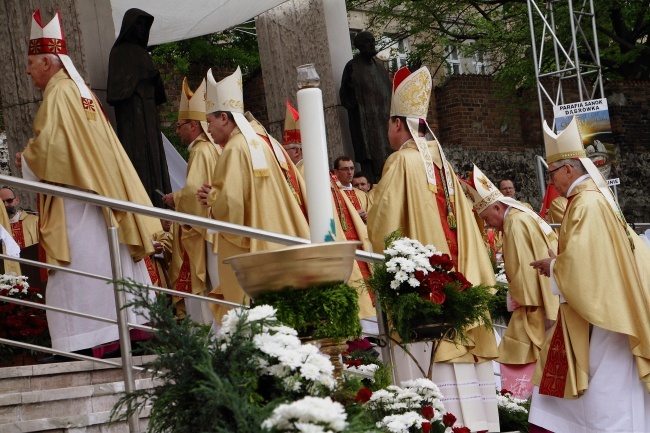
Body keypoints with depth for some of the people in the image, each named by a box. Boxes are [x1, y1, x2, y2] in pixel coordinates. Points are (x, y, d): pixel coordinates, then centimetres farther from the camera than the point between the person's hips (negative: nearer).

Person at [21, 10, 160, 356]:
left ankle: (91, 340, -11)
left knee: (82, 269, -9)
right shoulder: (81, 90, 18)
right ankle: (131, 324, 12)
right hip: (102, 194, 9)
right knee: (113, 262, 10)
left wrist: (24, 158, 0)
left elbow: (46, 144, -18)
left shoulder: (57, 93, -9)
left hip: (75, 199, -9)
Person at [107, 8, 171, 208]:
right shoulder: (120, 51, 0)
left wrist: (155, 78, 0)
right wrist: (139, 77, -18)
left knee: (153, 155, 2)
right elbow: (117, 83, -10)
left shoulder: (143, 53, 20)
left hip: (148, 111, 8)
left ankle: (156, 198, 0)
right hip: (131, 113, -8)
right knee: (137, 155, -14)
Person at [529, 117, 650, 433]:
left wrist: (552, 266, -6)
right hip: (598, 309, 10)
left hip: (599, 315, -10)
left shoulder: (586, 204, -18)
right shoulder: (596, 198, 13)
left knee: (607, 397, -4)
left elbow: (578, 263, -23)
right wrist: (559, 260, 14)